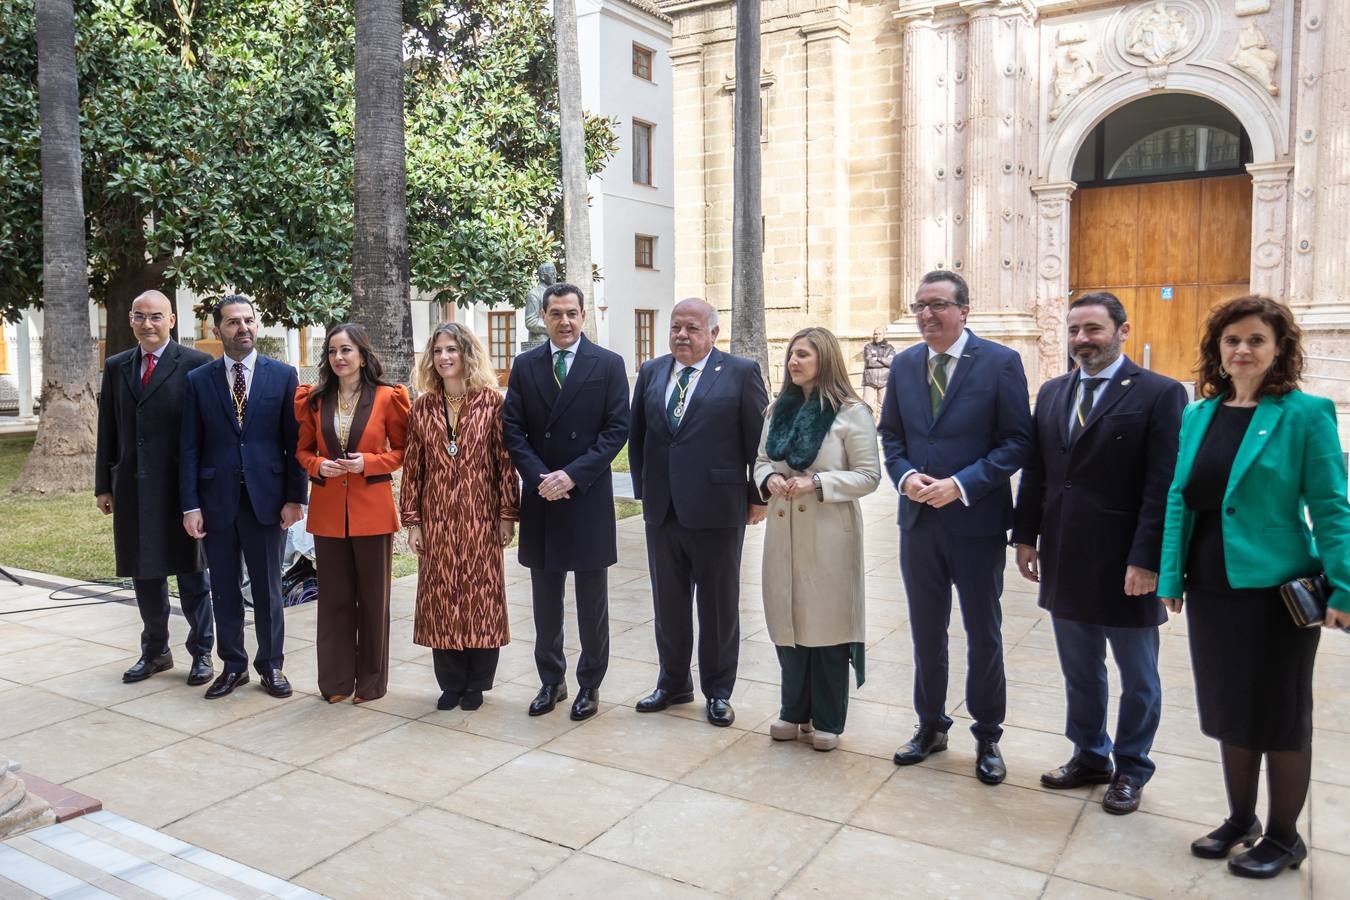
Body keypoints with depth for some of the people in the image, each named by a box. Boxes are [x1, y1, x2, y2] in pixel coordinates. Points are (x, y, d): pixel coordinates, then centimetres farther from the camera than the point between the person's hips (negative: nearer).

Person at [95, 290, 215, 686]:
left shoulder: (195, 364, -6)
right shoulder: (116, 367, 10)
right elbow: (107, 430, 12)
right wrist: (103, 485, 9)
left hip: (180, 488, -5)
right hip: (132, 488, 5)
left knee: (191, 573, 6)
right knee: (144, 574, 14)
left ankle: (202, 652, 19)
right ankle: (155, 652, 29)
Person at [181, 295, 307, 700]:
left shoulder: (283, 375, 1)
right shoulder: (198, 380, 4)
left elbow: (294, 442, 0)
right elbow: (190, 448, 2)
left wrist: (295, 497, -5)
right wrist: (190, 505, -4)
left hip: (266, 498, -1)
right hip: (217, 500, 1)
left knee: (268, 589, 8)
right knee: (224, 590, 11)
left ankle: (271, 665, 21)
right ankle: (233, 665, 25)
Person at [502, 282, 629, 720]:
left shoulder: (609, 364, -1)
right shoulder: (525, 365, 6)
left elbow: (617, 429, -7)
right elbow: (512, 429, 3)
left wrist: (572, 475, -15)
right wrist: (540, 478, -11)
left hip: (589, 497, -2)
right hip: (541, 497, 3)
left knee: (591, 600, 7)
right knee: (546, 598, 11)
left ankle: (589, 684, 21)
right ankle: (551, 680, 25)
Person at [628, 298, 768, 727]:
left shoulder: (741, 372, -5)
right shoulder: (650, 372, 9)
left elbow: (758, 438, -4)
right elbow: (637, 435, 14)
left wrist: (758, 497, -3)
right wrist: (643, 489, 12)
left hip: (717, 509, -4)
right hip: (662, 509, 4)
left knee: (719, 606, 8)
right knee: (668, 603, 14)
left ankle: (718, 691, 23)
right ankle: (673, 683, 31)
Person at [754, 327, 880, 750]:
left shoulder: (851, 412, -6)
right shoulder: (779, 409, 12)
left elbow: (869, 475, -8)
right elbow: (762, 460, 16)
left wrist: (816, 483, -19)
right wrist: (769, 479, -7)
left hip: (828, 534, -5)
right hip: (784, 531, 5)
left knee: (827, 622, 3)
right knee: (788, 620, 10)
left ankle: (827, 720, 18)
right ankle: (795, 710, 26)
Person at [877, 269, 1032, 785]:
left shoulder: (1000, 362, -8)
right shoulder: (904, 365, 6)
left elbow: (1018, 440, -10)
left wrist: (961, 484, -19)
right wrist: (904, 475, -9)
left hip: (976, 521, -4)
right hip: (918, 520, 4)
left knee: (983, 635, 10)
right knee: (926, 632, 15)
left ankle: (987, 738, 27)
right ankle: (930, 727, 33)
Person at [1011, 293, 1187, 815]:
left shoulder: (1160, 394, -9)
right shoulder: (1052, 393, 8)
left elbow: (1163, 486, -14)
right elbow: (1035, 471, 10)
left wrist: (1146, 560, -18)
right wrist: (1026, 536, 6)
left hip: (1126, 564, -5)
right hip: (1065, 561, 5)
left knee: (1137, 677, 13)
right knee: (1079, 672, 17)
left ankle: (1131, 769, 31)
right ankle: (1090, 757, 35)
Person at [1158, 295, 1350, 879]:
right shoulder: (1199, 414, 6)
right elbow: (1179, 498, 7)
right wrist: (1171, 576, 4)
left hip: (1276, 589, -5)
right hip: (1211, 588, 5)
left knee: (1280, 714, 9)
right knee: (1229, 709, 17)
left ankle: (1284, 837, 27)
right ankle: (1240, 820, 34)